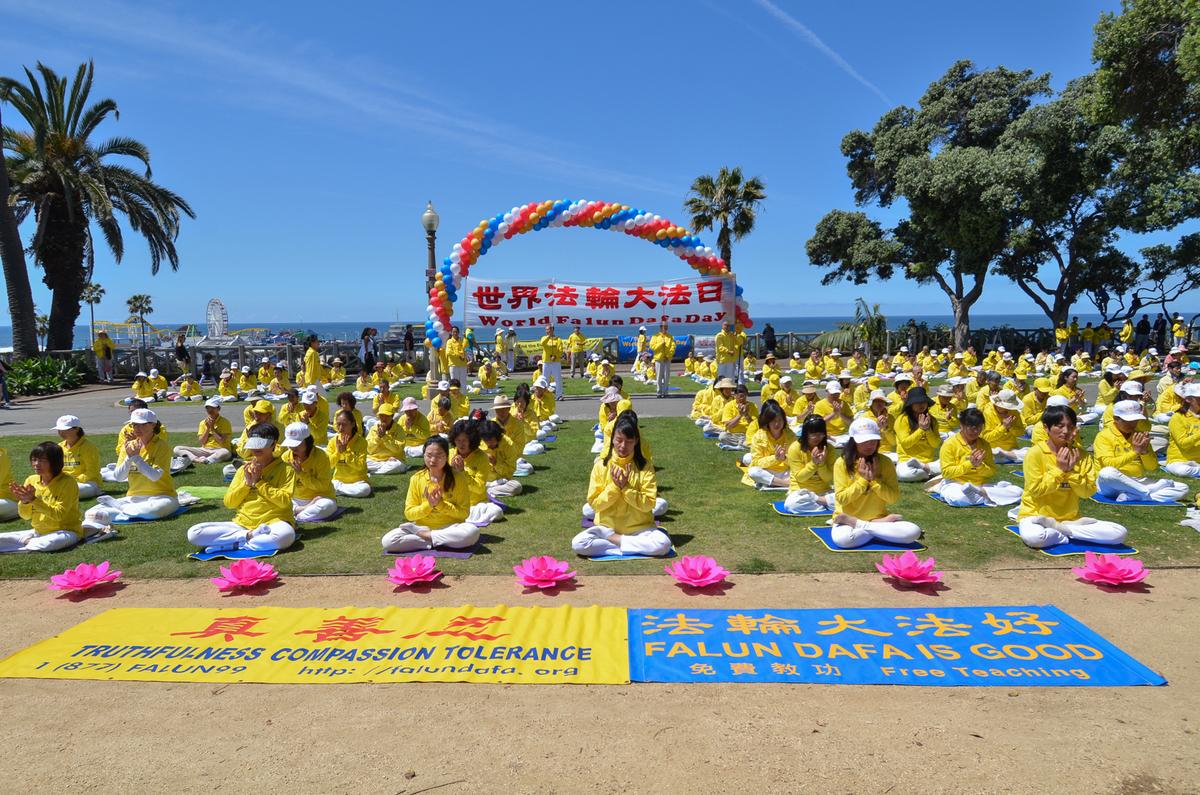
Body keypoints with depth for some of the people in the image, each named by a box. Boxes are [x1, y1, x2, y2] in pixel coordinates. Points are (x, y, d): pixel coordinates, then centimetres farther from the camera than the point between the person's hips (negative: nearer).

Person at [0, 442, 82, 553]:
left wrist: (34, 499, -27)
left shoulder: (67, 482, -15)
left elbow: (58, 515, -21)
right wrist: (24, 501, -16)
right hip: (38, 531, 4)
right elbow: (25, 516, 5)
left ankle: (28, 543, -16)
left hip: (65, 531, -4)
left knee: (51, 543, -37)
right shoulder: (31, 480, 2)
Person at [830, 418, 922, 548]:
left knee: (913, 532, -24)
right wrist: (862, 480, -15)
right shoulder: (842, 463, -6)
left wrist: (874, 480, -13)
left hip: (878, 518, 3)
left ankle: (858, 526, -14)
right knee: (842, 539, -38)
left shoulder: (885, 462, 0)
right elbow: (841, 498, -11)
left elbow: (894, 497, -2)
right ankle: (884, 526, -14)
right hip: (848, 519, -3)